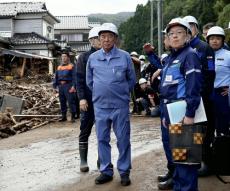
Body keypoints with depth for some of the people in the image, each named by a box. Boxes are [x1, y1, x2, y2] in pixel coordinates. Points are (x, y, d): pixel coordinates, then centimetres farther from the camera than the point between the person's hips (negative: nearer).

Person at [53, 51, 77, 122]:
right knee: (62, 102, 10)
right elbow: (56, 77, 19)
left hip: (68, 86, -6)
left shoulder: (71, 66, -1)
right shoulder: (59, 67, 17)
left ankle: (73, 117, -2)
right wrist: (55, 85, 9)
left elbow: (74, 77, -8)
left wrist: (73, 86, -18)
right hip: (61, 86, 6)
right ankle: (63, 116, 19)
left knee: (71, 101, -8)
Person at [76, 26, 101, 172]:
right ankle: (83, 160, 12)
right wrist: (82, 98, -13)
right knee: (85, 130, 3)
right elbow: (80, 79, -3)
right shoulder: (84, 57, 1)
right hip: (89, 100, -2)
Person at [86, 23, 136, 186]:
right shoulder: (92, 58, 3)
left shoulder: (125, 56, -3)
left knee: (123, 139, 3)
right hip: (100, 106, 3)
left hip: (120, 105, -2)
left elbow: (132, 79, 7)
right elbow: (89, 81, 15)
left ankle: (124, 171, 15)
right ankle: (106, 171, 20)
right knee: (102, 139, 8)